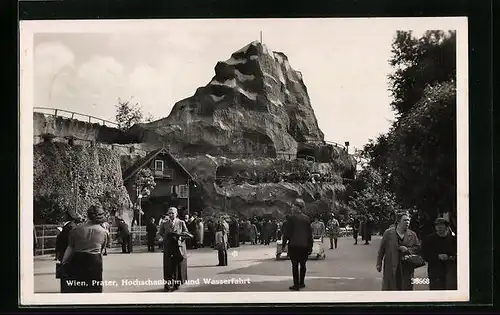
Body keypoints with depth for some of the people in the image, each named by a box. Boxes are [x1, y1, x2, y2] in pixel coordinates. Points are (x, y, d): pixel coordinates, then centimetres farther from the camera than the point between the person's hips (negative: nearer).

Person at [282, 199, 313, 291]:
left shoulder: (291, 218, -7)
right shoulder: (306, 218, 4)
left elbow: (287, 231, -7)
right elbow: (310, 232, 8)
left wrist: (284, 243, 1)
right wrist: (310, 246, 14)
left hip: (294, 244, -4)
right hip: (304, 245, 4)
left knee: (295, 265, 0)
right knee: (302, 264, 13)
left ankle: (296, 284, -1)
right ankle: (301, 283, 19)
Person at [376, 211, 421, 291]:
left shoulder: (412, 235, 6)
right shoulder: (388, 233, 0)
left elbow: (418, 248, 7)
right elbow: (381, 249, 2)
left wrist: (408, 250, -11)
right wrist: (379, 263, 0)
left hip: (406, 269, 2)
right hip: (391, 268, -2)